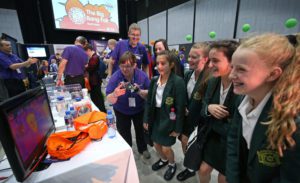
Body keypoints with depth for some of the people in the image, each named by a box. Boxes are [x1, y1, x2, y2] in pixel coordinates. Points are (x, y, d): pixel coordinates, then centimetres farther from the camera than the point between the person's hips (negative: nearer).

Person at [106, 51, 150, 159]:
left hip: (139, 109, 1)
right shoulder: (115, 77, -26)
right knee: (124, 133, 17)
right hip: (121, 111, 0)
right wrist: (115, 94, -50)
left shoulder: (142, 75, -23)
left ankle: (143, 149, 50)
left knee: (140, 130, 22)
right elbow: (110, 100, -28)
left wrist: (140, 91, -38)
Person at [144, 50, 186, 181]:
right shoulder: (154, 80, -2)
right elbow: (149, 102, 4)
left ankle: (172, 165, 44)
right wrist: (146, 119, 5)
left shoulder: (178, 82, -19)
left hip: (169, 119, -5)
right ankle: (164, 159, 53)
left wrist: (177, 128, -12)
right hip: (156, 117, 6)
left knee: (166, 148, 8)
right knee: (156, 144, 20)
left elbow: (180, 107, -16)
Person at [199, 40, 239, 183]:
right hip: (213, 138, 5)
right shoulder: (212, 82, -7)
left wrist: (212, 121, -17)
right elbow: (202, 111, -1)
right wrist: (208, 108, -21)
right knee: (203, 170, 22)